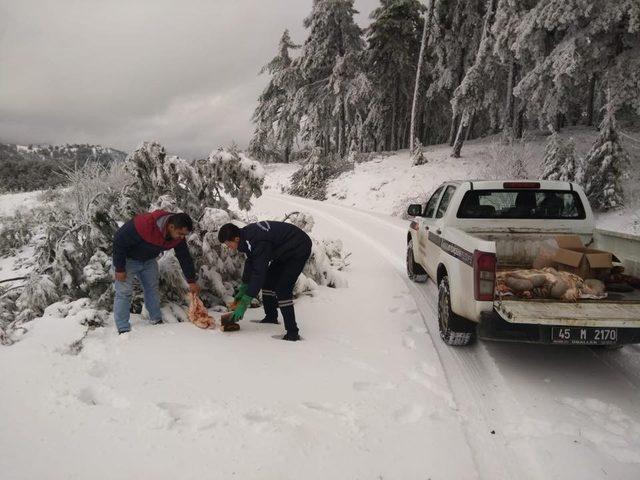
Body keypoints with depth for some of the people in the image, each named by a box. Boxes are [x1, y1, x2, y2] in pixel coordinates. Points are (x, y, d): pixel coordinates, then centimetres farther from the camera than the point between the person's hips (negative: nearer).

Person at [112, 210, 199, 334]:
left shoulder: (178, 236, -19)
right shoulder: (143, 225, -41)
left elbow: (185, 257, -6)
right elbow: (119, 241, -29)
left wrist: (191, 281, -3)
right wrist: (119, 268, -23)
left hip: (148, 260, 6)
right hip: (127, 259, -6)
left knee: (153, 288, 9)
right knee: (124, 292, -9)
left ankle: (157, 321, 21)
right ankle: (123, 330, -3)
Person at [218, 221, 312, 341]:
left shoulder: (258, 242, -33)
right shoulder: (247, 233, -4)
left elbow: (259, 272, -34)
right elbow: (250, 262, 9)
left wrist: (245, 302, -31)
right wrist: (243, 288, 10)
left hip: (299, 250, -10)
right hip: (285, 250, 10)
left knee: (282, 289, -17)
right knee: (268, 280, 16)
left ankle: (292, 332, -14)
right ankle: (271, 317, 32)